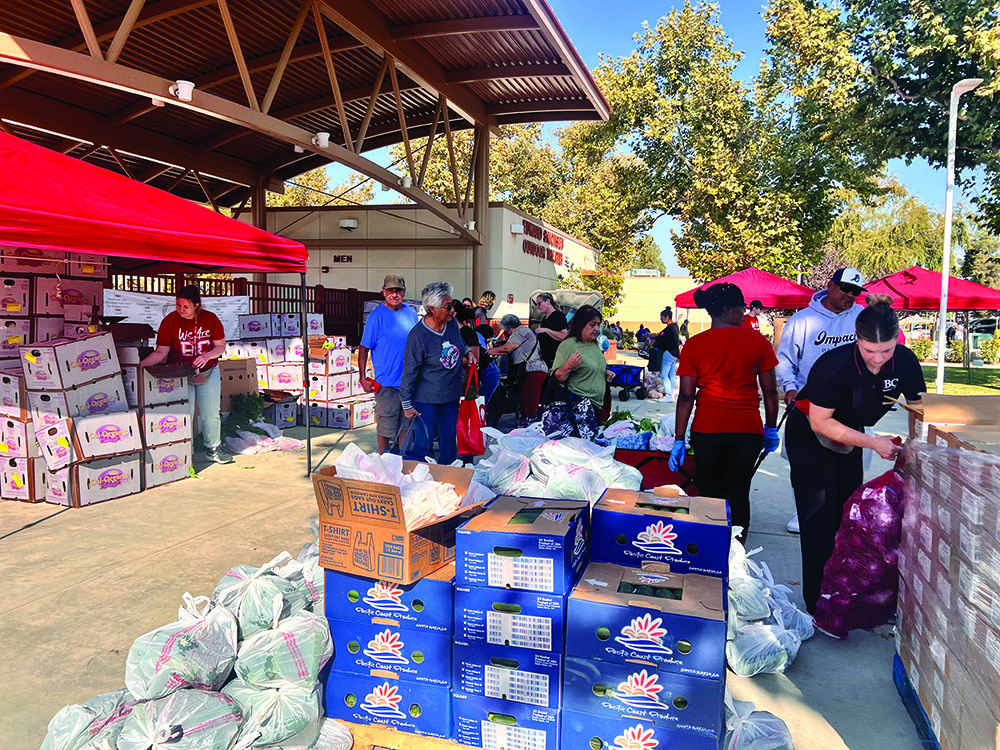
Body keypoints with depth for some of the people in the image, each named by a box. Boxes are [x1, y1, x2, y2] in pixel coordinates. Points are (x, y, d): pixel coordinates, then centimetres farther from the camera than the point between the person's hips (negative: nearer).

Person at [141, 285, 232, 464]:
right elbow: (161, 352, -8)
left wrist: (207, 355, -19)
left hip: (209, 373, 2)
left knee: (211, 413, 7)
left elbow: (221, 346, 0)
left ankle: (213, 449, 24)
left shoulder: (210, 319, -6)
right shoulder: (170, 321, -10)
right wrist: (142, 364, -23)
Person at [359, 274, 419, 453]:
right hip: (386, 382, -5)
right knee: (385, 428, 3)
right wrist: (363, 377, -12)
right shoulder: (377, 315, -8)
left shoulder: (411, 313, 6)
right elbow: (364, 348, -7)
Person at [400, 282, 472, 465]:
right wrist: (406, 404, -11)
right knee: (423, 443, -4)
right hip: (426, 398, -6)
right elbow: (409, 372, -15)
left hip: (451, 395, 7)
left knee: (449, 439, 16)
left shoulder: (452, 323, -4)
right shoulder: (418, 335, -22)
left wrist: (467, 352, -1)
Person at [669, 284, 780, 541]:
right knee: (739, 495, 13)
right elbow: (770, 390, 1)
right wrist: (771, 428, 13)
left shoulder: (694, 345, -3)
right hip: (747, 430, 0)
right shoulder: (757, 341, -2)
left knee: (709, 494, 11)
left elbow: (686, 396, -5)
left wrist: (679, 439, -1)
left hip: (707, 430, 0)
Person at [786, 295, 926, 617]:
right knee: (821, 517, -7)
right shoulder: (835, 366, -34)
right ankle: (818, 602, 2)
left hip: (849, 435, 6)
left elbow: (918, 409, -4)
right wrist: (873, 442, -30)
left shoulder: (905, 362, -18)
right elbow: (819, 422, -26)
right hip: (809, 436, -5)